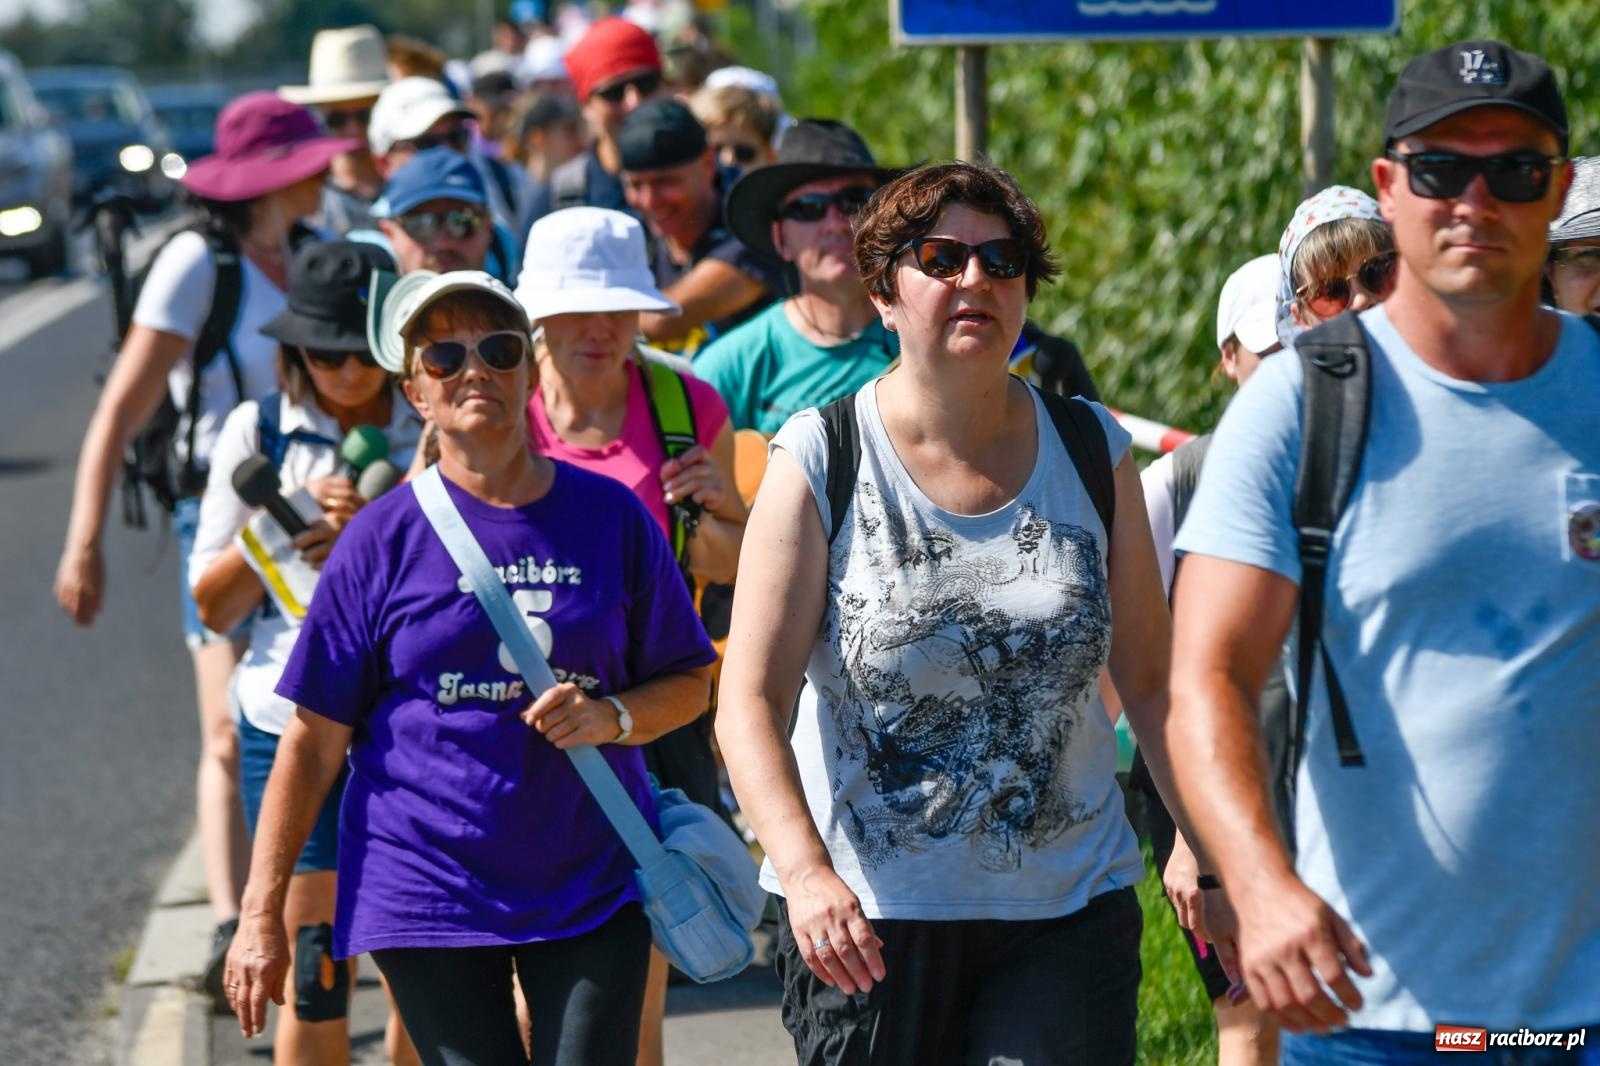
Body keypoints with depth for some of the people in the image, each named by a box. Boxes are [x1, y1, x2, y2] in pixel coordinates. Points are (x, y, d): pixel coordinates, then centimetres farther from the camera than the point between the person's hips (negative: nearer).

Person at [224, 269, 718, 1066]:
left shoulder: (610, 516, 4)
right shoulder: (384, 538, -1)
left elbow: (688, 685, 12)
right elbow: (315, 738, -1)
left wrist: (613, 717, -11)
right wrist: (263, 915, -4)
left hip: (593, 882, 2)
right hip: (427, 898, -1)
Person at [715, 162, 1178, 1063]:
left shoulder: (1094, 451, 5)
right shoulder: (822, 459, -4)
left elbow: (1151, 683, 10)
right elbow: (751, 698, -11)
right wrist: (806, 870, -26)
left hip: (1070, 911, 2)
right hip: (863, 918, -2)